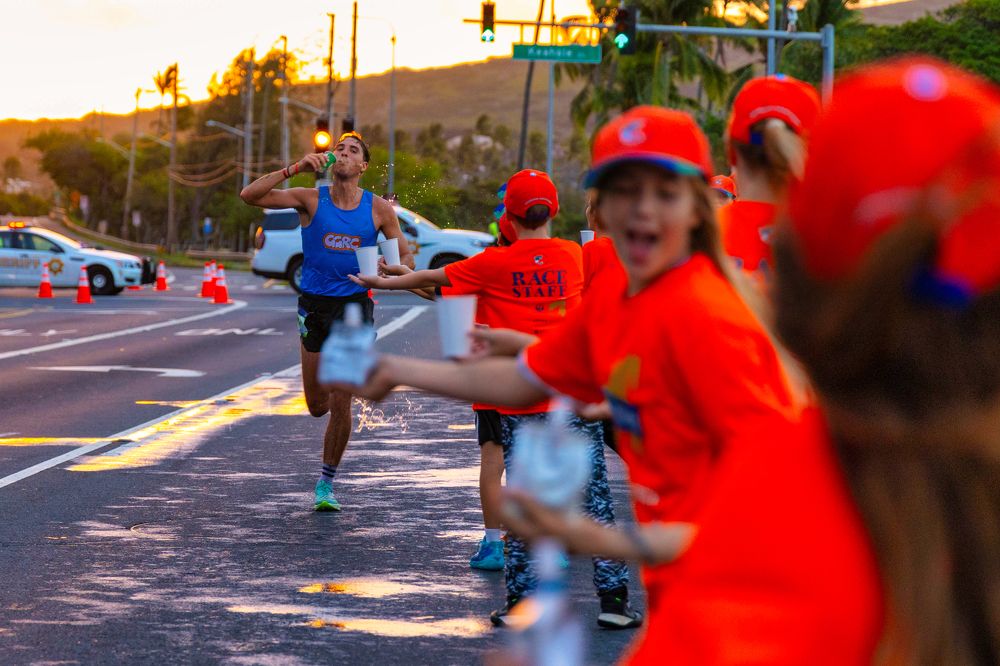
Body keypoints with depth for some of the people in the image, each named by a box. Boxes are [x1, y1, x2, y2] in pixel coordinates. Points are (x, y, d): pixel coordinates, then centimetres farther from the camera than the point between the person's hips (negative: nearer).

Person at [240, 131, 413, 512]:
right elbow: (250, 196, -11)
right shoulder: (311, 199, -2)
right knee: (317, 406, 6)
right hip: (314, 305, 1)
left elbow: (405, 256, 6)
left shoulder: (378, 209, 0)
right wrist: (295, 169, -19)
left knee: (340, 404, -6)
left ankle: (326, 483, 10)